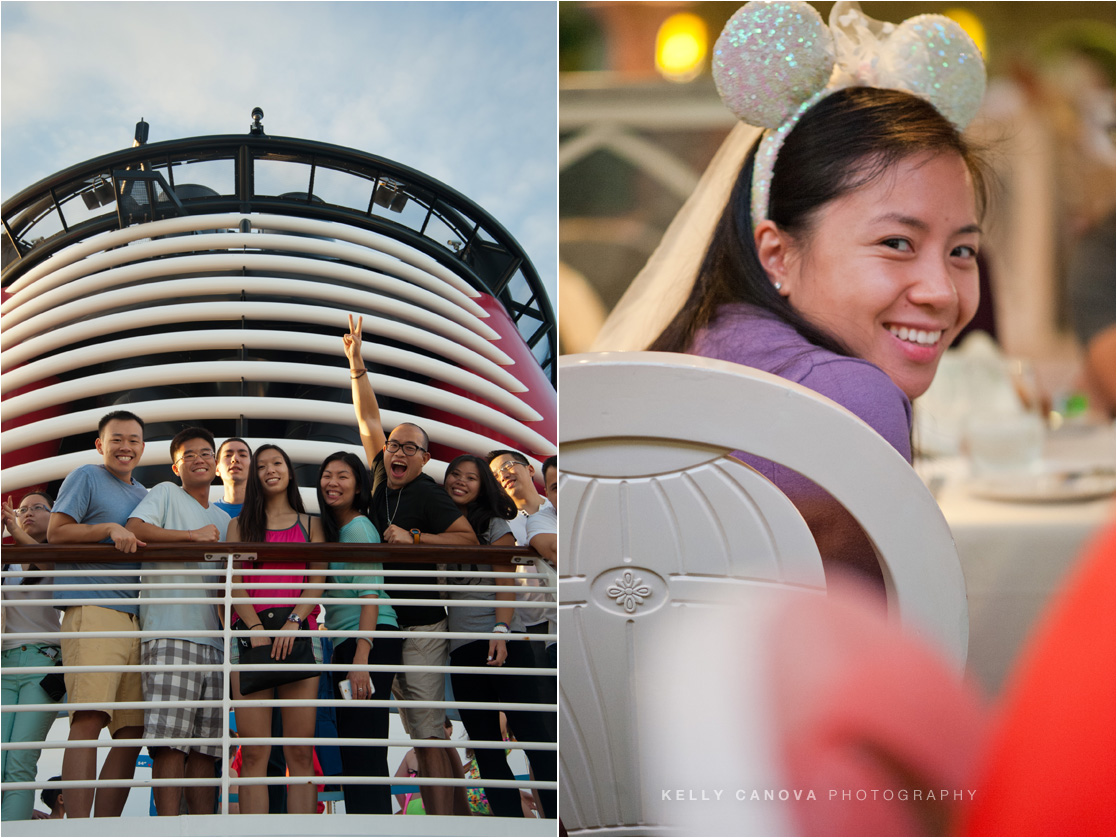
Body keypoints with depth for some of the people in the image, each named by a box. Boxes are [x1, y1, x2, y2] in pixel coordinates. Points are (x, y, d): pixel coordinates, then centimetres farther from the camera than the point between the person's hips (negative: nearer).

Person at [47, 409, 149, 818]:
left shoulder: (145, 495, 27)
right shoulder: (86, 477, 8)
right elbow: (55, 533, 0)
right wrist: (110, 529, -11)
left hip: (138, 616, 7)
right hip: (94, 609, -7)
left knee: (133, 730, 0)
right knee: (89, 718, -19)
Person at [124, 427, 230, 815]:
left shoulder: (223, 519, 27)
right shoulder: (166, 494, 9)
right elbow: (135, 528, -9)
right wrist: (193, 535, -8)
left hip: (213, 636, 6)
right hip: (170, 632, -6)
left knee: (205, 743, 2)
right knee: (170, 738, -15)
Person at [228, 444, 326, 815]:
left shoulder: (310, 524, 18)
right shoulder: (240, 524, 18)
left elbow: (319, 579, 6)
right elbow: (234, 582, 6)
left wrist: (293, 621, -11)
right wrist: (256, 628, -9)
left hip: (299, 631, 0)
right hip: (251, 632, 0)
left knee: (300, 753, -7)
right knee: (254, 753, -8)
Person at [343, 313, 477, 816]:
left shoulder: (427, 493, -9)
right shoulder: (381, 480, 9)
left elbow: (470, 539, -12)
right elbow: (369, 419, 14)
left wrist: (413, 538, -17)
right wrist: (356, 365, 9)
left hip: (421, 626, -6)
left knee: (428, 734, -10)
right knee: (423, 730, 7)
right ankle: (460, 816, 12)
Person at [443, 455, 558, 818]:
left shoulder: (494, 525, 5)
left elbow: (506, 583, -4)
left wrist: (501, 630, -17)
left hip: (502, 642, -5)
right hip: (462, 649, 5)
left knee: (535, 735, -10)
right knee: (486, 747, 3)